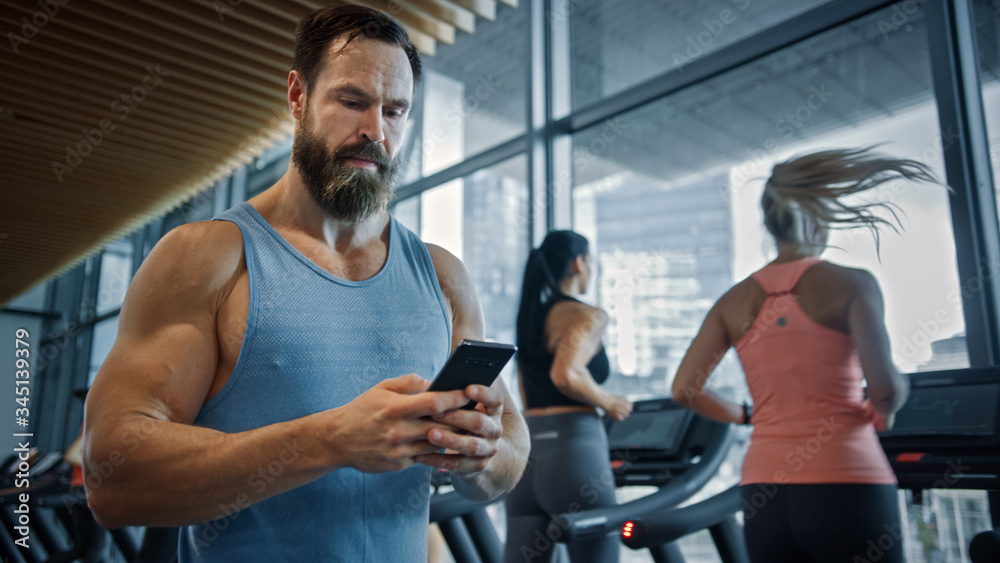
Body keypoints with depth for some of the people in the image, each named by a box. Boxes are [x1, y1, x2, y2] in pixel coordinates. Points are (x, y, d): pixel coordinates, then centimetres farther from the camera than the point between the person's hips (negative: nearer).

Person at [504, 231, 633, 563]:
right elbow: (566, 375, -22)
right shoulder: (587, 315, -6)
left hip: (527, 451, 7)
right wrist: (610, 403, -6)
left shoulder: (529, 317, 18)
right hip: (574, 450, -7)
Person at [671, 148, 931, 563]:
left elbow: (684, 390, 5)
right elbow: (885, 387, -13)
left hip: (765, 492, 4)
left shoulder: (735, 301, 7)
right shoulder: (851, 283, -4)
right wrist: (883, 412, 10)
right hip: (846, 484, -3)